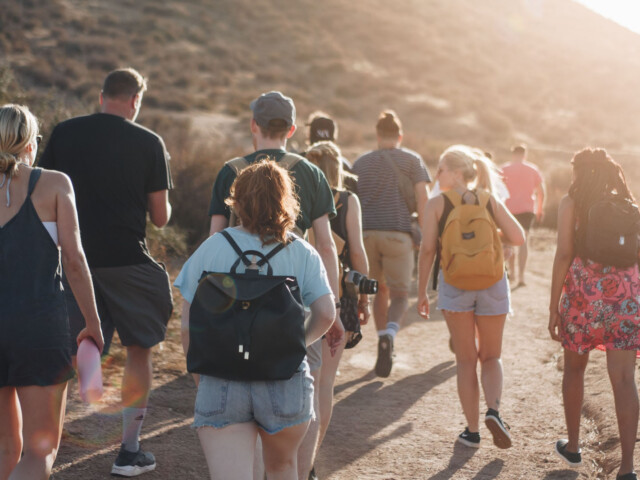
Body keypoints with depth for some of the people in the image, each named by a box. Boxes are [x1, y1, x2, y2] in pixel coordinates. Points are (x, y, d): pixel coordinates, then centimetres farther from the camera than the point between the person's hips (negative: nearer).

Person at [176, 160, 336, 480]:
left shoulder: (212, 248, -1)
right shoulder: (301, 253, 0)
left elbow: (189, 319, -1)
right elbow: (325, 313, -8)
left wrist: (198, 376, 11)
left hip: (221, 385, -1)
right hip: (285, 386, 1)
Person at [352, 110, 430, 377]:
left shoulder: (360, 163, 16)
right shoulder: (412, 160, 7)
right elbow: (422, 200, -2)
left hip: (366, 234, 3)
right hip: (398, 235, -3)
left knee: (380, 291, 19)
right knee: (400, 295, 4)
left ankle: (383, 342, 17)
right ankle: (388, 335, -24)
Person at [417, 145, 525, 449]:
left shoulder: (436, 205, -3)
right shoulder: (490, 201, 3)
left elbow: (427, 250, -7)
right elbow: (518, 238, -5)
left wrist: (421, 292, 0)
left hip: (454, 285, -1)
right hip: (492, 284, 1)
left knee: (466, 360, 11)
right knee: (491, 357, 16)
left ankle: (472, 430, 12)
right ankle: (493, 410, -9)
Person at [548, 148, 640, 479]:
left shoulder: (571, 204, -1)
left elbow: (564, 255, -8)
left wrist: (554, 307, -5)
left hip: (583, 293, -2)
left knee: (574, 368, 19)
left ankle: (572, 446, 31)